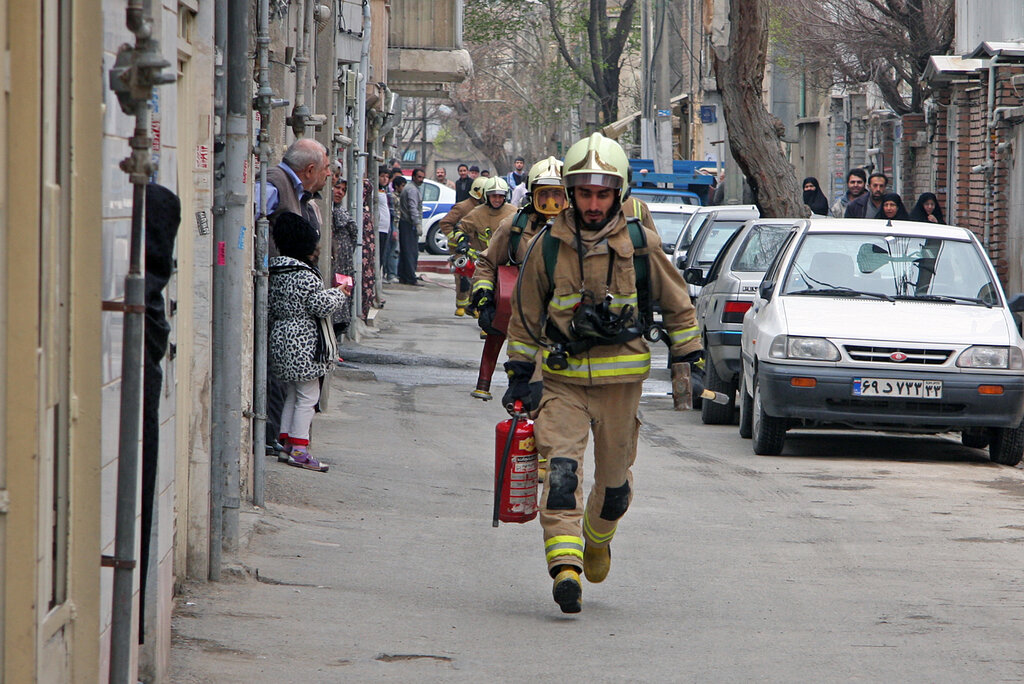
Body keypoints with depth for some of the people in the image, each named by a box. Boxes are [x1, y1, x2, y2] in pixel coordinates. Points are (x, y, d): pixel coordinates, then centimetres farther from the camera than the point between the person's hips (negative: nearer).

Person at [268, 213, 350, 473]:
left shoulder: (276, 273, 8)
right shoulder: (305, 275, -18)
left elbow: (270, 310, 12)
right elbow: (321, 306, -17)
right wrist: (339, 294, -1)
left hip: (281, 339, 9)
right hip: (304, 343, -9)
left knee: (291, 395, 17)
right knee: (308, 396, -2)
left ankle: (286, 442, 18)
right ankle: (299, 450, -3)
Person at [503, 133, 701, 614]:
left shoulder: (640, 245, -2)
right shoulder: (548, 247, 0)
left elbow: (677, 305, 10)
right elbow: (525, 316, 12)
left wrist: (688, 360, 8)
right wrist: (519, 375, 12)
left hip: (622, 380, 0)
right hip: (562, 379, 0)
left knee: (614, 479, 11)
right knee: (561, 469, -18)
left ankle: (596, 539, 40)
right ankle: (565, 565, -27)